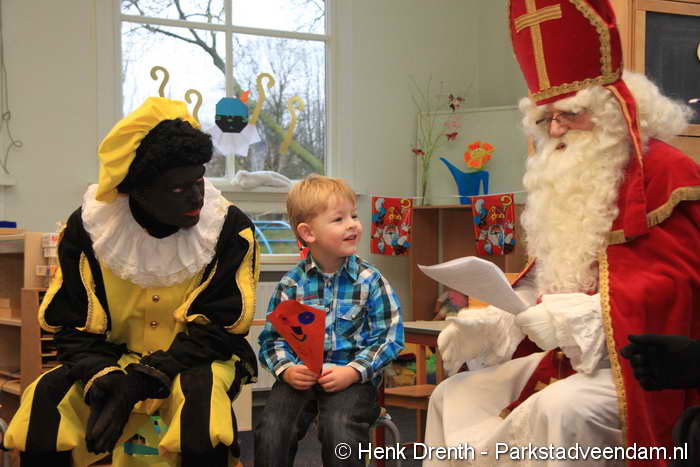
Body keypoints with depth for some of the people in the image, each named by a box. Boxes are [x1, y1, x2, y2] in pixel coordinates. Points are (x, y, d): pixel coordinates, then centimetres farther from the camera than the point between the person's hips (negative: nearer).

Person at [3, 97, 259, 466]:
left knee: (200, 393, -37)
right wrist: (102, 378, -26)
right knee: (45, 401, -25)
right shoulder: (86, 228, -9)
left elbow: (216, 329, -16)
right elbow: (72, 327, -4)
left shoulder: (229, 228, -16)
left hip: (196, 362, -2)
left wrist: (138, 383, -27)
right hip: (115, 358, 2)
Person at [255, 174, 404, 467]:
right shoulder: (291, 284, 5)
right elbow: (272, 337, 8)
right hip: (300, 375, 2)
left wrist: (353, 371, -15)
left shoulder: (369, 280, 0)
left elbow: (390, 336, -3)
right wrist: (286, 369, -12)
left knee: (339, 429, -29)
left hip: (352, 377, -2)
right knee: (271, 430, -22)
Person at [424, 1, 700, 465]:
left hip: (639, 368, -9)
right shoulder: (571, 183, 17)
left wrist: (585, 316, -30)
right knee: (454, 396, 3)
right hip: (573, 360, 9)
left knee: (557, 410, -36)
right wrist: (490, 324, 1)